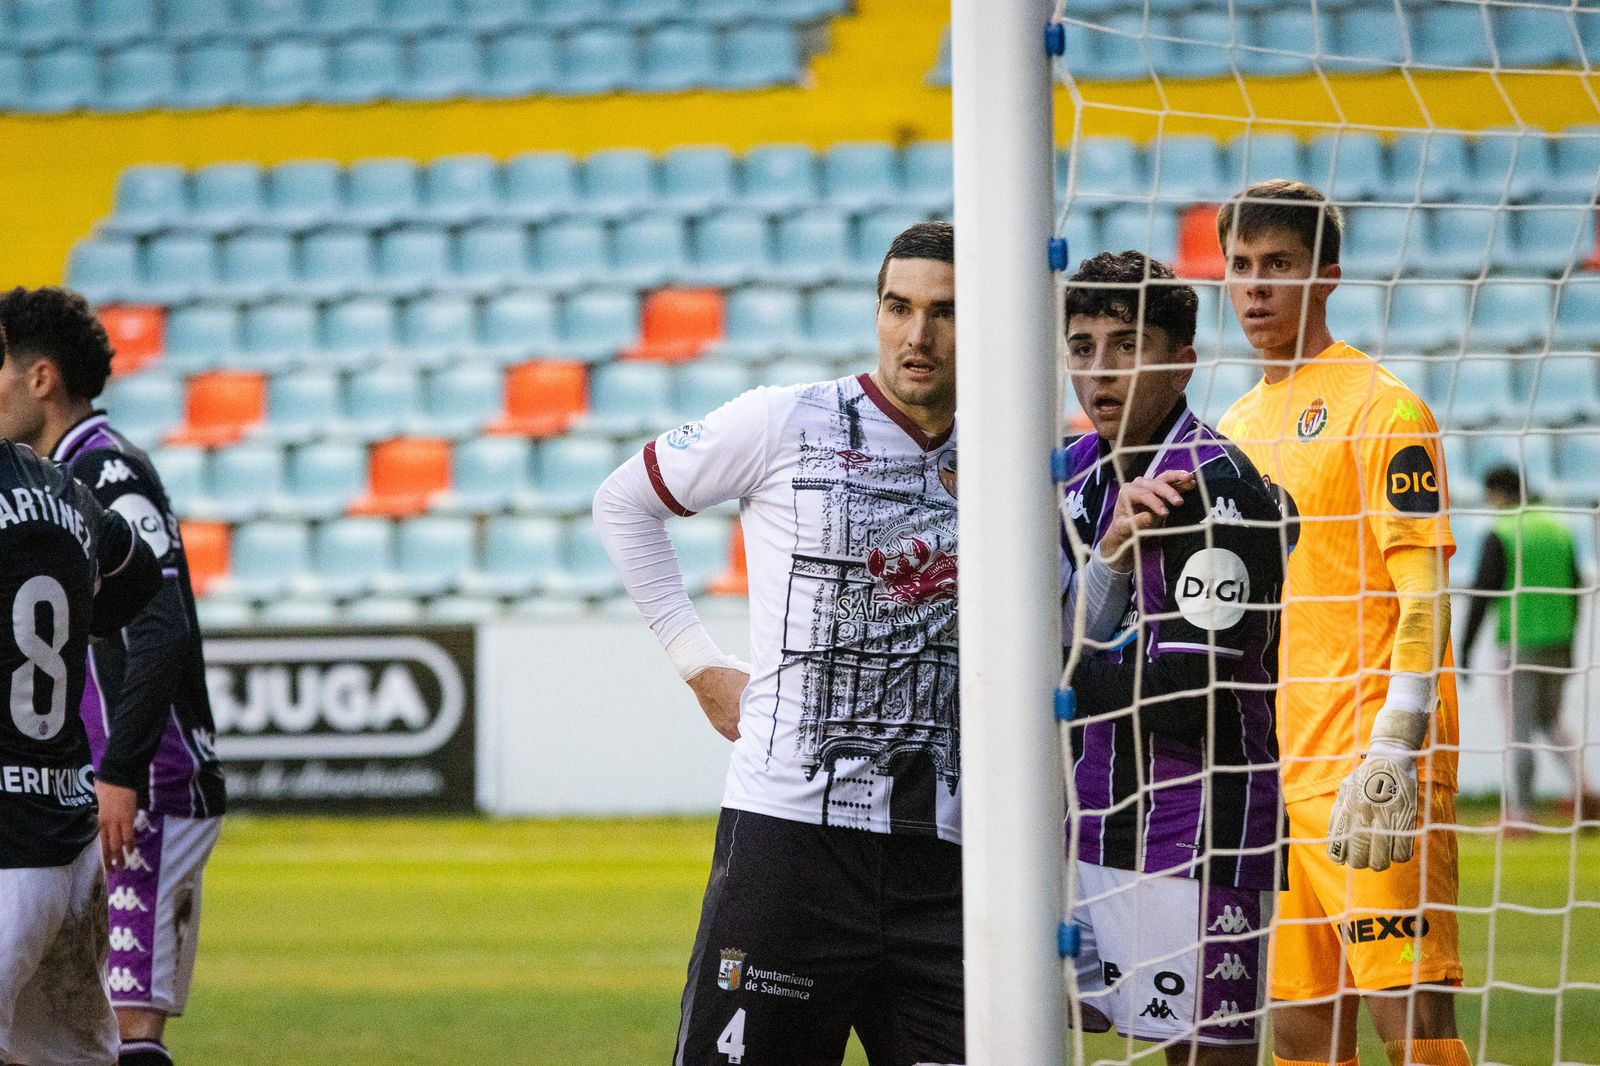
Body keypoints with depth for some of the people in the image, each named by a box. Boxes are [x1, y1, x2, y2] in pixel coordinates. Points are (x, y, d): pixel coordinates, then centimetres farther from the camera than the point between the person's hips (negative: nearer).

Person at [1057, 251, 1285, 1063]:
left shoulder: (1216, 490, -14)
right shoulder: (1077, 471, 11)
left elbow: (1182, 695, -19)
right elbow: (1067, 642, 3)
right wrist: (1110, 548, -13)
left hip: (1194, 841, -8)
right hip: (1083, 833, 8)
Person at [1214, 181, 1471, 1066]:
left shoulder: (1380, 409, -5)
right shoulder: (1237, 428, 18)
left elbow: (1424, 596, -12)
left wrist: (1394, 758, -21)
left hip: (1367, 771, -7)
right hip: (1271, 775, 7)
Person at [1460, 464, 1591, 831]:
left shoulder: (1501, 535, -10)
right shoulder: (1558, 529, 9)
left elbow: (1482, 594, -13)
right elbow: (1574, 590, 14)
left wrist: (1464, 650, -8)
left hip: (1519, 645, -6)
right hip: (1557, 642, 6)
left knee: (1519, 728, 0)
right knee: (1549, 718, 21)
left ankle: (1520, 815, 2)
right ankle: (1578, 783, -1)